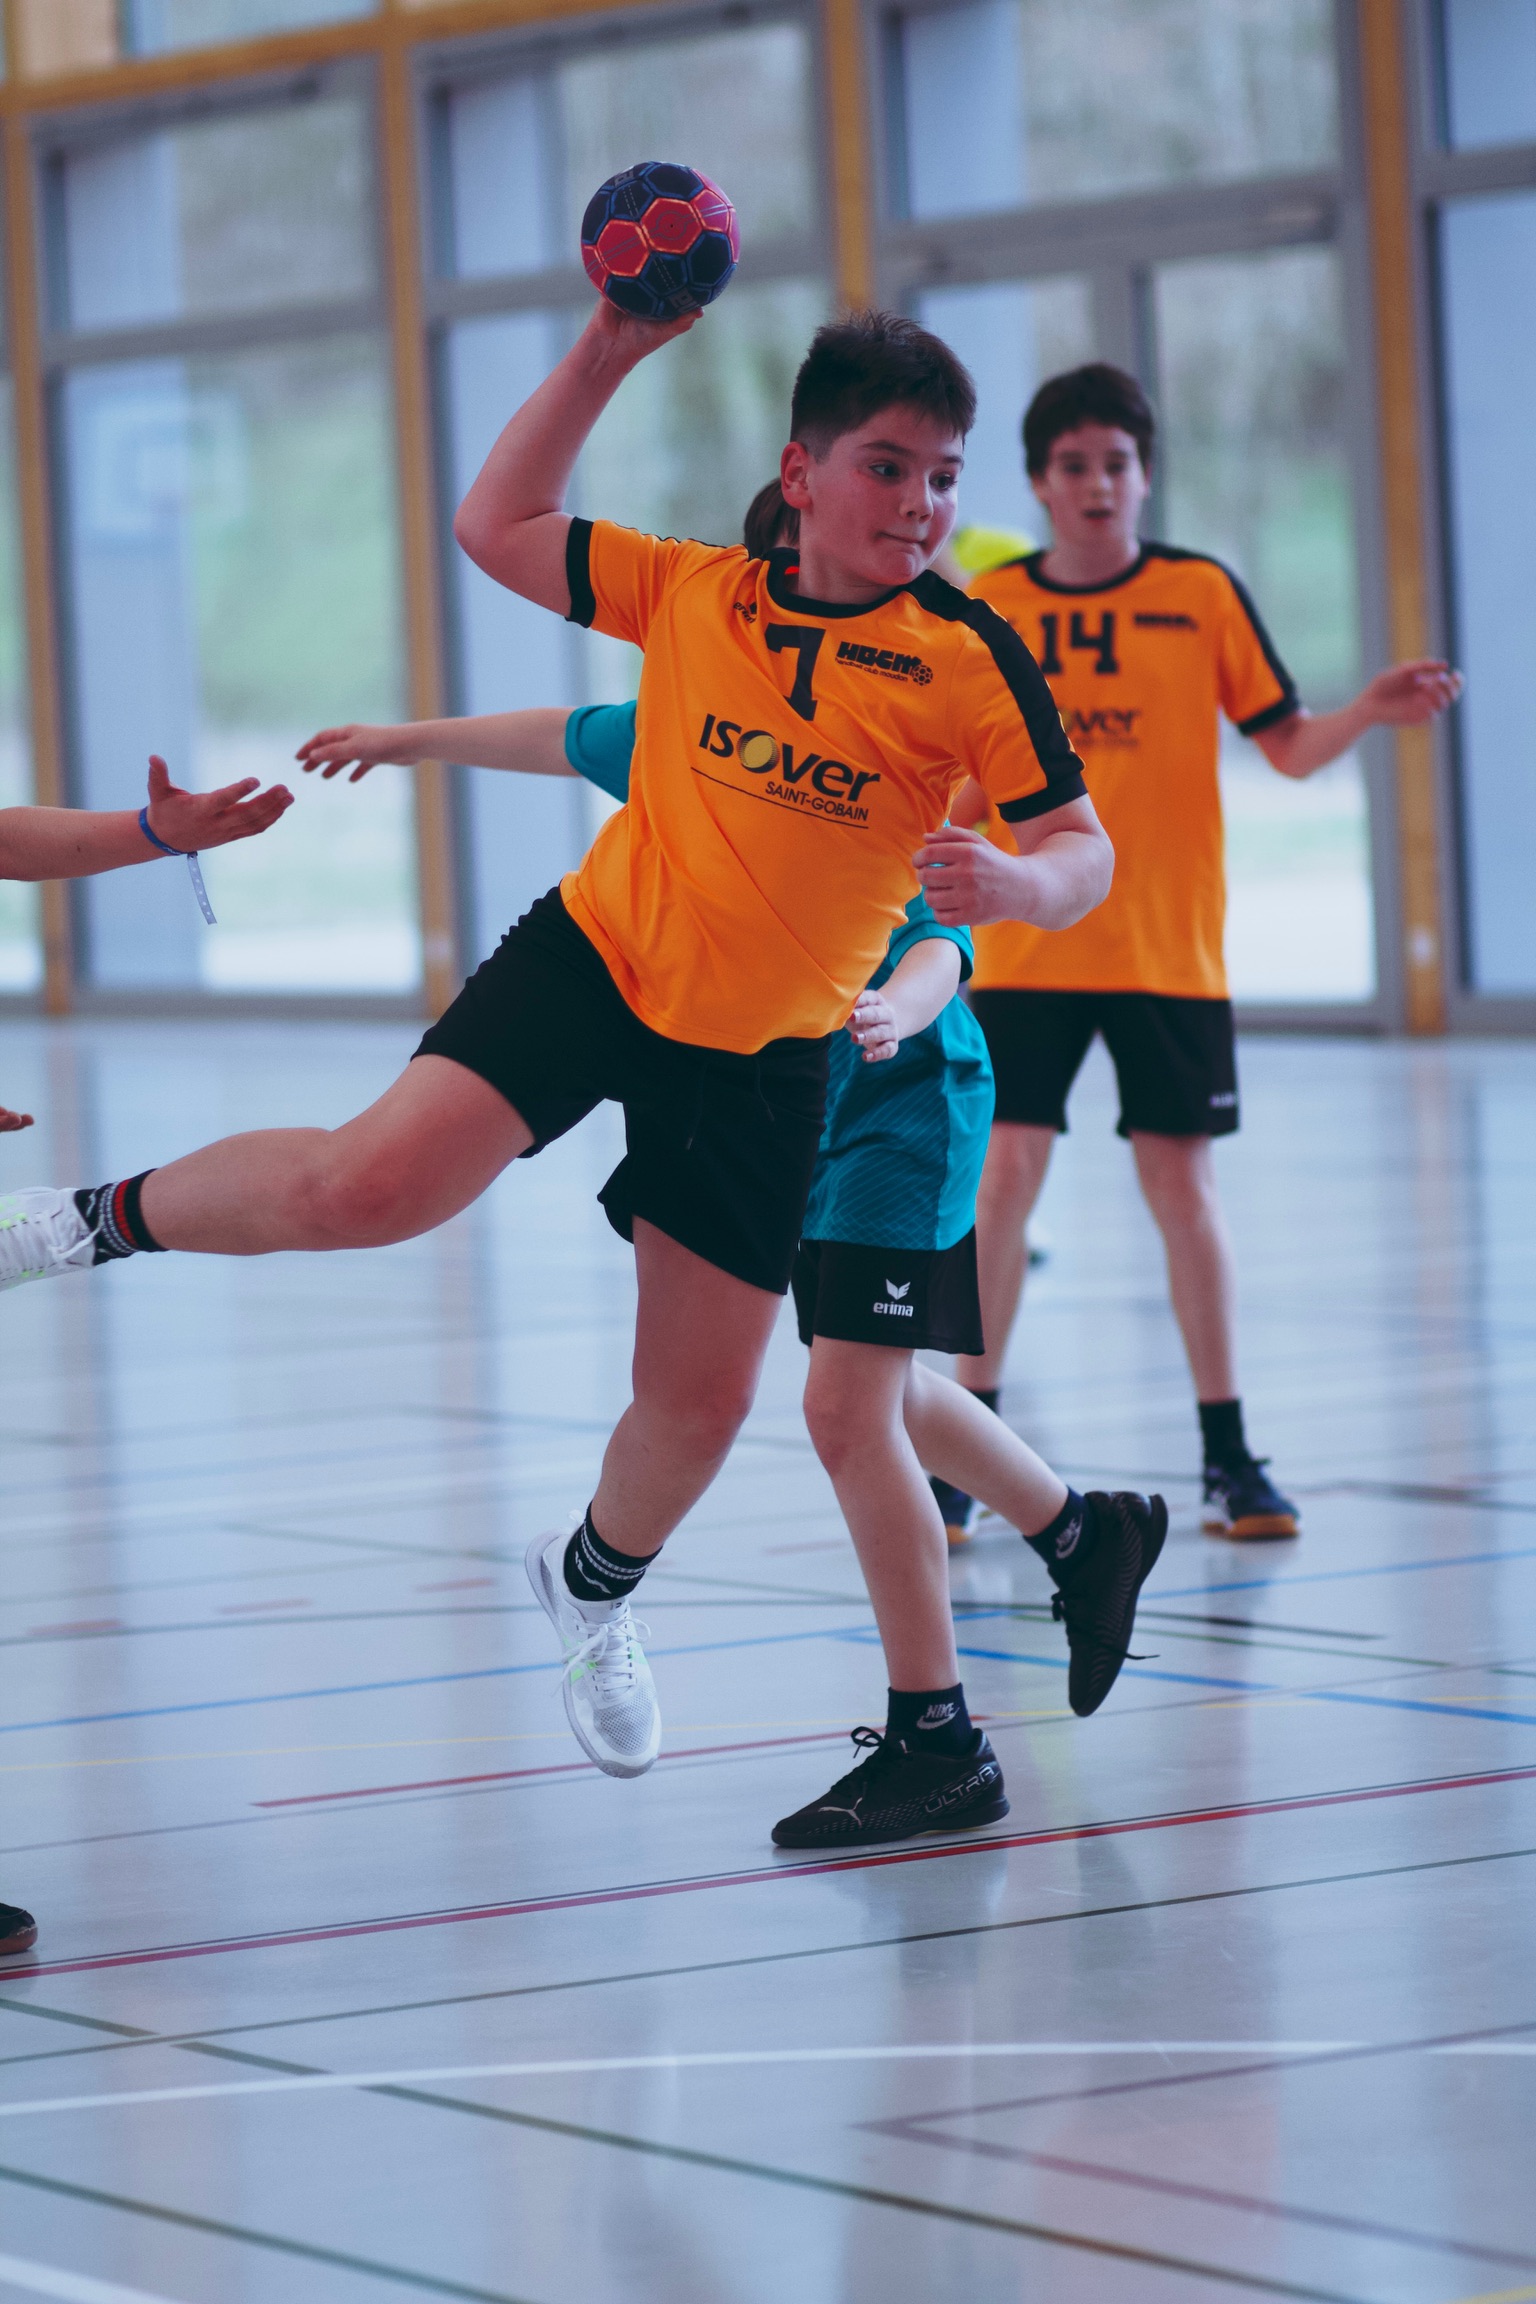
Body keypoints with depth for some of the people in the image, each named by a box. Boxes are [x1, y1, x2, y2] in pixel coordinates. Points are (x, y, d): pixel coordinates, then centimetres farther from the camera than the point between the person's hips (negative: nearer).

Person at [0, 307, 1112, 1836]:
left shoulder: (968, 655, -8)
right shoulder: (694, 590, -2)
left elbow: (1081, 851, -10)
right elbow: (494, 530, 8)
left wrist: (1020, 883, -33)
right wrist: (607, 353, 0)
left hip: (762, 1054, 1)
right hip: (594, 962, 0)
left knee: (702, 1398, 8)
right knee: (372, 1184, -23)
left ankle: (594, 1588, 40)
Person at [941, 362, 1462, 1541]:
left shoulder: (1203, 592, 1)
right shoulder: (989, 607, 3)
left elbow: (1288, 745, 3)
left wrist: (1371, 713, -14)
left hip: (1169, 947, 0)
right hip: (1028, 946, 0)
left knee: (1183, 1182, 0)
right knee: (1004, 1172, -6)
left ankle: (1229, 1455, 8)